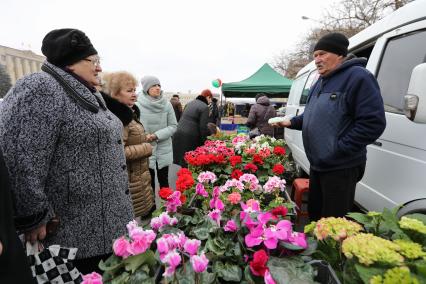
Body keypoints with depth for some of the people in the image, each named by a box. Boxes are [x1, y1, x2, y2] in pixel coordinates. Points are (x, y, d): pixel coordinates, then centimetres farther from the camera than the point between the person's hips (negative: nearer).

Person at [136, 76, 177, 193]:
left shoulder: (166, 104, -5)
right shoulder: (138, 105, -10)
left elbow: (173, 126, -3)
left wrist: (157, 135, -14)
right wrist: (144, 137, -21)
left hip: (164, 150, 2)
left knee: (164, 182, 16)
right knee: (149, 183, 9)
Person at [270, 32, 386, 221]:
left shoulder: (358, 77, -13)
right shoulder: (320, 82, 15)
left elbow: (373, 122, -20)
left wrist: (339, 149, -20)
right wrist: (291, 122, 7)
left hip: (341, 167, -9)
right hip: (317, 164, 9)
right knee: (314, 212, 21)